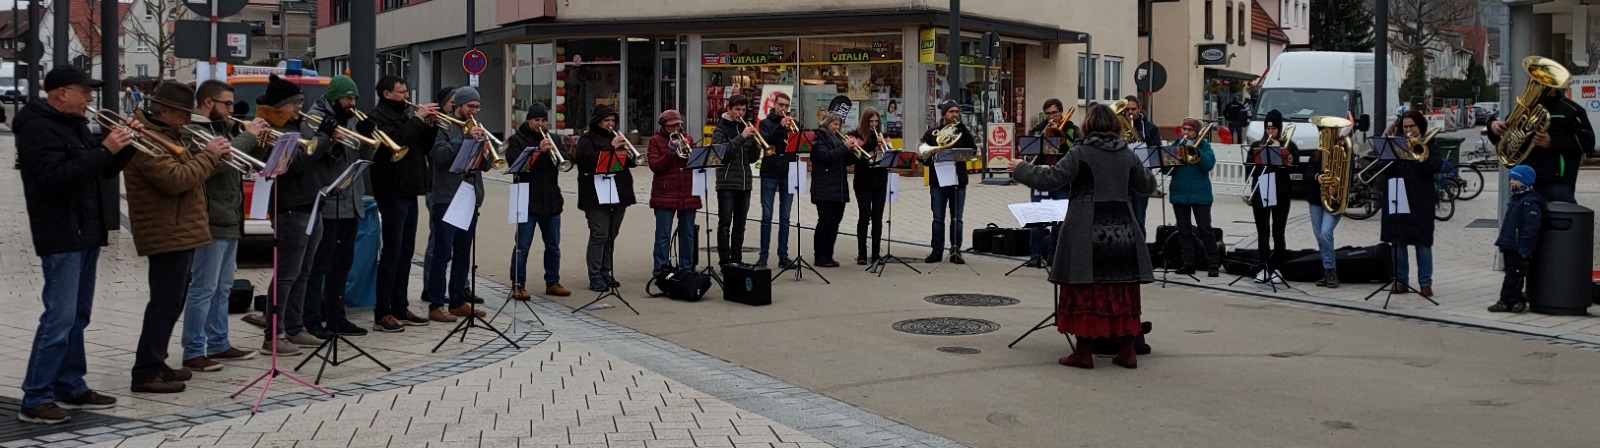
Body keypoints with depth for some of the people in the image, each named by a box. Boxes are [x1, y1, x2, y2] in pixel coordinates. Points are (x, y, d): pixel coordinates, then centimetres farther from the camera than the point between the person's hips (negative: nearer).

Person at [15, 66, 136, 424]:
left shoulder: (75, 124, 16)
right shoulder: (37, 128, -13)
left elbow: (104, 170, 18)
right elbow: (57, 178, -25)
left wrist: (125, 144, 2)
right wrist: (104, 149, -25)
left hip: (86, 233, 10)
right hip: (61, 237, -10)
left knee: (77, 316, 13)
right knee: (59, 317, -11)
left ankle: (71, 387, 21)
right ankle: (35, 399, -7)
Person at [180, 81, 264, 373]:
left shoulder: (224, 128, 16)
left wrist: (254, 137, 5)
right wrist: (248, 135, -19)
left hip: (230, 220, 10)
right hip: (212, 220, -10)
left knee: (223, 288, 15)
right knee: (204, 288, -7)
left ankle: (218, 344, 23)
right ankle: (193, 353, -3)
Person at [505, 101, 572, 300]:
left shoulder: (551, 139, 15)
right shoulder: (516, 140, 1)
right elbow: (515, 162, -15)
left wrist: (554, 152, -14)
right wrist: (539, 151, -21)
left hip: (551, 201, 5)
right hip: (527, 201, -5)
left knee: (553, 246, 10)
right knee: (522, 246, -2)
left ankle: (553, 282, 20)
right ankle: (518, 285, 4)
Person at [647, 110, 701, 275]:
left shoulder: (687, 138, 14)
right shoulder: (656, 140, 4)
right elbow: (655, 166, -6)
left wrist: (687, 148, -9)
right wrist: (670, 151, -16)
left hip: (688, 193, 4)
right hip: (665, 194, -4)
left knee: (688, 233, 9)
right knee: (663, 234, -4)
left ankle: (686, 268, 17)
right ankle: (661, 270, 0)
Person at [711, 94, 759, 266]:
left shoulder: (746, 128, 13)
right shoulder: (720, 129, -1)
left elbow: (752, 159, 12)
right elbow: (721, 152, -17)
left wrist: (756, 144, -8)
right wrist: (741, 137, -22)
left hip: (744, 183, 5)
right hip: (727, 183, -5)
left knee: (740, 225, 8)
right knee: (725, 224, -5)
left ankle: (737, 259, 13)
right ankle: (724, 261, -4)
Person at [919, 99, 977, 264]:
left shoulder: (963, 131, 7)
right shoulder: (932, 132, 5)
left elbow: (972, 149, -8)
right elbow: (924, 155, 6)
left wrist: (962, 127, -13)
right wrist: (927, 157, -17)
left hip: (959, 180, 1)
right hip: (938, 181, -1)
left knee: (957, 219, 4)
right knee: (938, 219, 4)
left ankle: (956, 252, 11)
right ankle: (937, 251, 11)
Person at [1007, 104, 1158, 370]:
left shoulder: (1082, 153, -7)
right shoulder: (1127, 154, 8)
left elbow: (1049, 178, -12)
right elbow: (1148, 185, 19)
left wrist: (1020, 169, 2)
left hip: (1089, 231, -4)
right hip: (1123, 229, 4)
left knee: (1085, 289, 3)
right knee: (1123, 291, 10)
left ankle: (1084, 352, 6)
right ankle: (1127, 351, 14)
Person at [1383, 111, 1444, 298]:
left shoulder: (1429, 146, 6)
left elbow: (1436, 167, -10)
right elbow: (1385, 170, 4)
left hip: (1420, 201, -3)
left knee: (1422, 242, -1)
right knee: (1398, 242, 4)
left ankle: (1425, 282, 4)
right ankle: (1401, 280, 11)